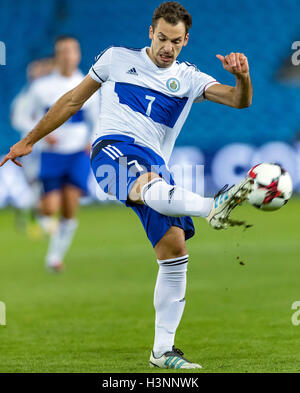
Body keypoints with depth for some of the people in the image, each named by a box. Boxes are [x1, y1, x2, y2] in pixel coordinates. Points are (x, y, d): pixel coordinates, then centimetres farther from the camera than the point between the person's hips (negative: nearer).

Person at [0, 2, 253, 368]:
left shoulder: (188, 79, 17)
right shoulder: (117, 59, 13)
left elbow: (239, 100, 4)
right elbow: (73, 100, 19)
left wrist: (242, 77, -19)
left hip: (154, 166, 5)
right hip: (113, 148, -4)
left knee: (175, 255, -6)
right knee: (151, 185, -39)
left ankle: (162, 351, 2)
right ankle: (214, 207, -72)